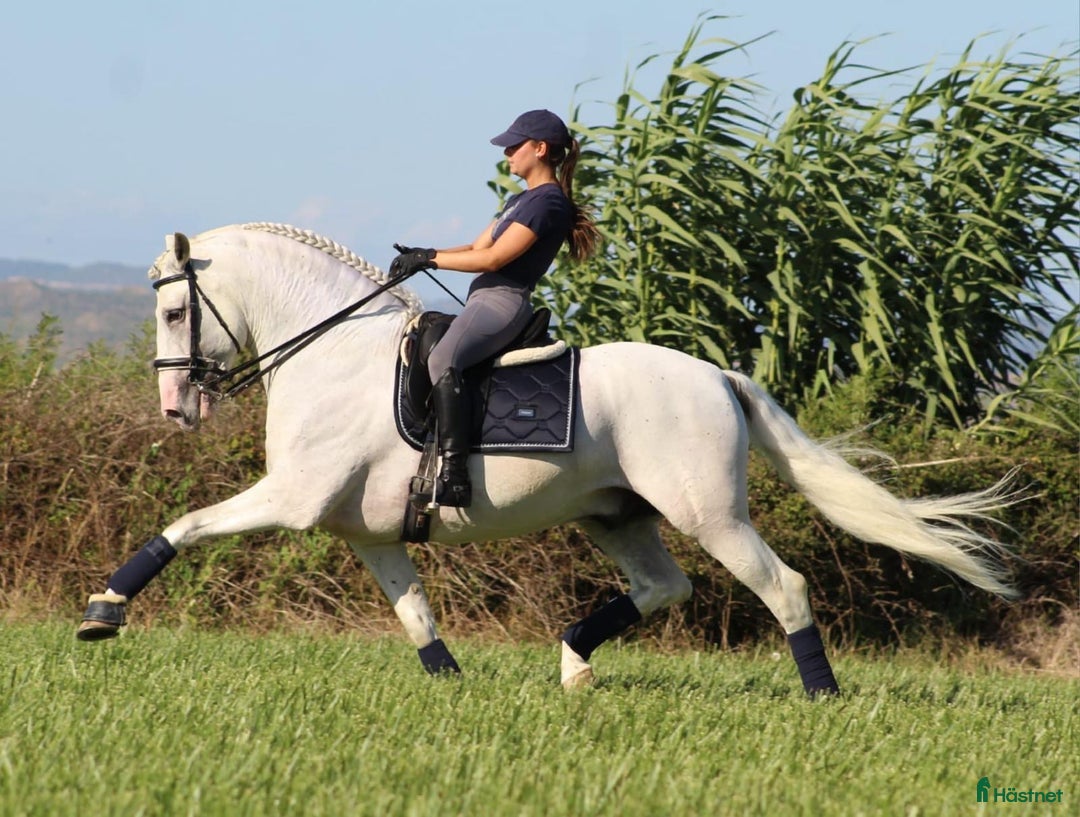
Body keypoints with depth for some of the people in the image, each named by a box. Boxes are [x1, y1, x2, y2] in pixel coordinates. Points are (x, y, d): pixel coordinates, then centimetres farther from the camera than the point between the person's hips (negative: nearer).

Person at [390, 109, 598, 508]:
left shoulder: (548, 201, -10)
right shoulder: (522, 200, 23)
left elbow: (494, 257, -16)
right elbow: (478, 247, 21)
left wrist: (430, 259, -11)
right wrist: (420, 256, 6)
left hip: (503, 302, -12)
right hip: (485, 301, 12)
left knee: (442, 362, -35)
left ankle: (454, 473, -43)